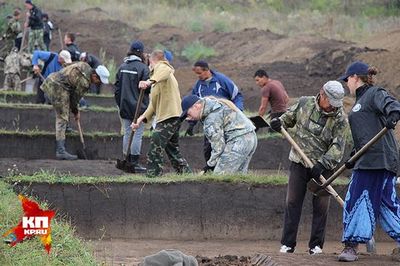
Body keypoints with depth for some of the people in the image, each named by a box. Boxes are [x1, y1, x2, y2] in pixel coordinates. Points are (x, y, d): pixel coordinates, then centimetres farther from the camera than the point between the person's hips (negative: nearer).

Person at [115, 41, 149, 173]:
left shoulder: (122, 67, 8)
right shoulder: (143, 68, -12)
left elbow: (117, 88, 11)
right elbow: (147, 87, -14)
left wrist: (120, 104, 18)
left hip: (125, 107, 6)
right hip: (139, 107, -6)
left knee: (127, 133, 12)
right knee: (137, 134, -2)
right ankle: (134, 163, -2)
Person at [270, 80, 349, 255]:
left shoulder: (340, 119, -10)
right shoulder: (304, 103, -2)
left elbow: (338, 147, -16)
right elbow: (289, 117, 15)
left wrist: (323, 163, -29)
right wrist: (279, 123, -7)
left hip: (323, 167, -2)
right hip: (299, 162, 2)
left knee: (321, 206, 0)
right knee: (292, 202, 0)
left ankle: (316, 245, 10)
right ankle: (287, 244, 4)